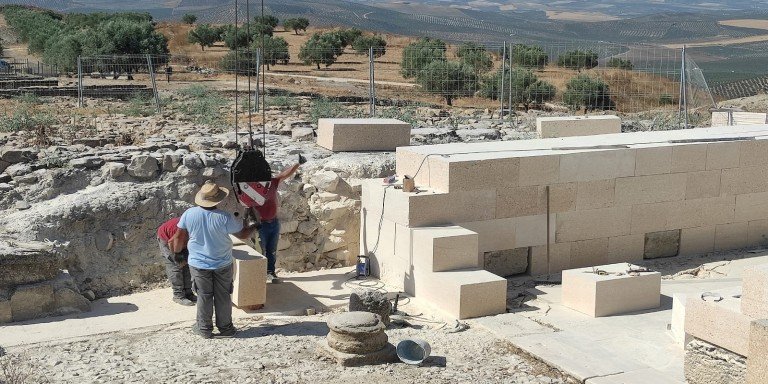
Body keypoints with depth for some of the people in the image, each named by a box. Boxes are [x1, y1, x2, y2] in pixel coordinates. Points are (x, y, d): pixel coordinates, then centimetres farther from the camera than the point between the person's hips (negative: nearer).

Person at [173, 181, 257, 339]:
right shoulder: (225, 218, -20)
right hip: (223, 264, -1)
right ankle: (225, 328, 24)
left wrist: (176, 253, 17)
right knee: (223, 296, 13)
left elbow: (179, 237, -1)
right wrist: (255, 226, 12)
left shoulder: (189, 214, -13)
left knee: (204, 296, 14)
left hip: (199, 264, 1)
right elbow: (244, 234, -8)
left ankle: (204, 329, 23)